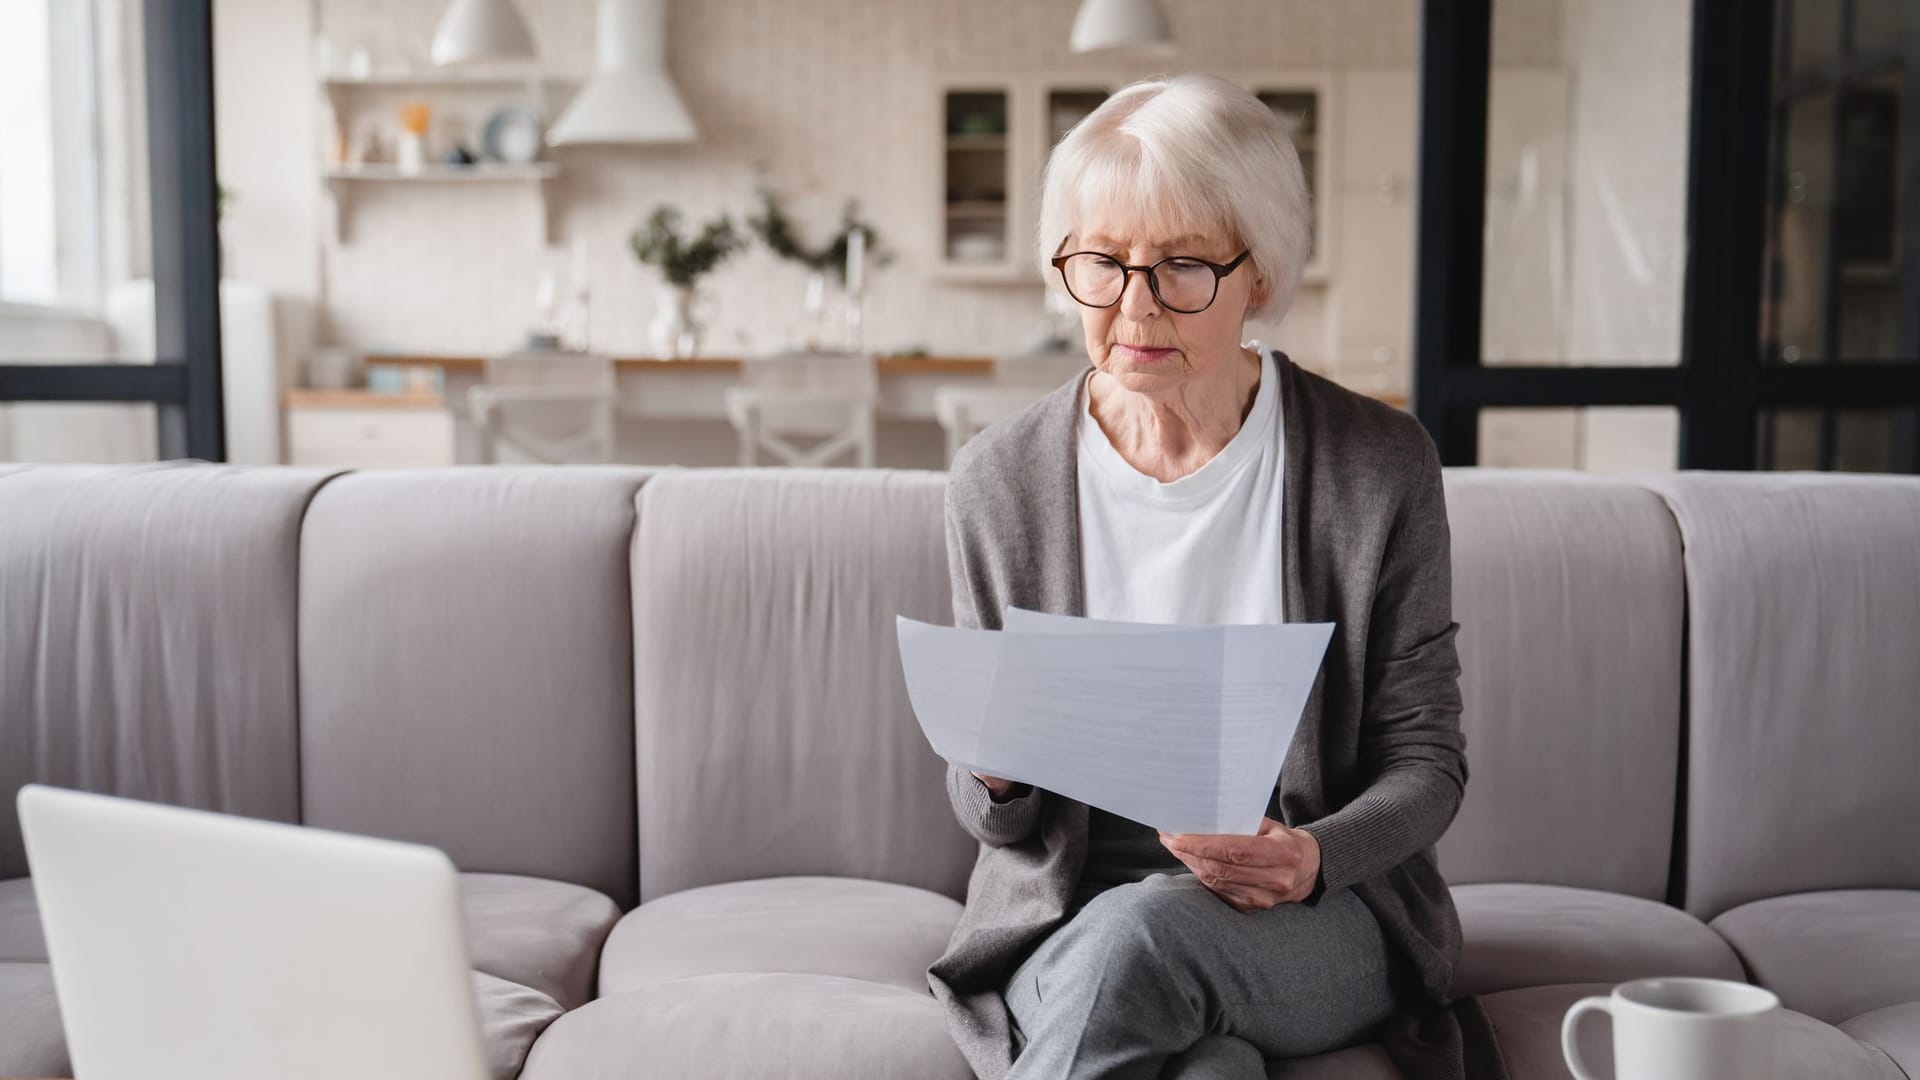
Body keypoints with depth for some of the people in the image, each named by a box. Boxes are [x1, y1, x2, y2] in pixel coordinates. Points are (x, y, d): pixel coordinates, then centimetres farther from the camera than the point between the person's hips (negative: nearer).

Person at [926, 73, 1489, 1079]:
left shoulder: (1380, 467, -5)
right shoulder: (997, 480, -1)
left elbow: (1424, 758, 0)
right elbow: (996, 819, 5)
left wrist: (1314, 858, -20)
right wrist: (994, 777, -19)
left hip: (1321, 922, 0)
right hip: (1065, 914, 0)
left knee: (1139, 933, -33)